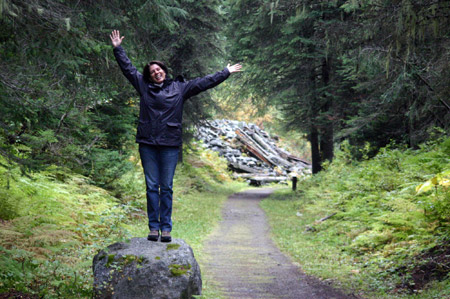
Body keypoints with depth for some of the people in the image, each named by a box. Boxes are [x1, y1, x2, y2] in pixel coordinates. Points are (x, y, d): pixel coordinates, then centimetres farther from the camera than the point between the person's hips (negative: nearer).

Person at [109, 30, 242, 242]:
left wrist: (226, 73, 14)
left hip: (169, 145, -1)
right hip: (147, 144, 1)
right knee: (151, 186, 3)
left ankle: (166, 228, 6)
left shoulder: (179, 88, 9)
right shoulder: (143, 86, 11)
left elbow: (204, 82, 13)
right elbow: (127, 68, 19)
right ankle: (153, 227, 8)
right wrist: (118, 49, 21)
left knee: (166, 187, 2)